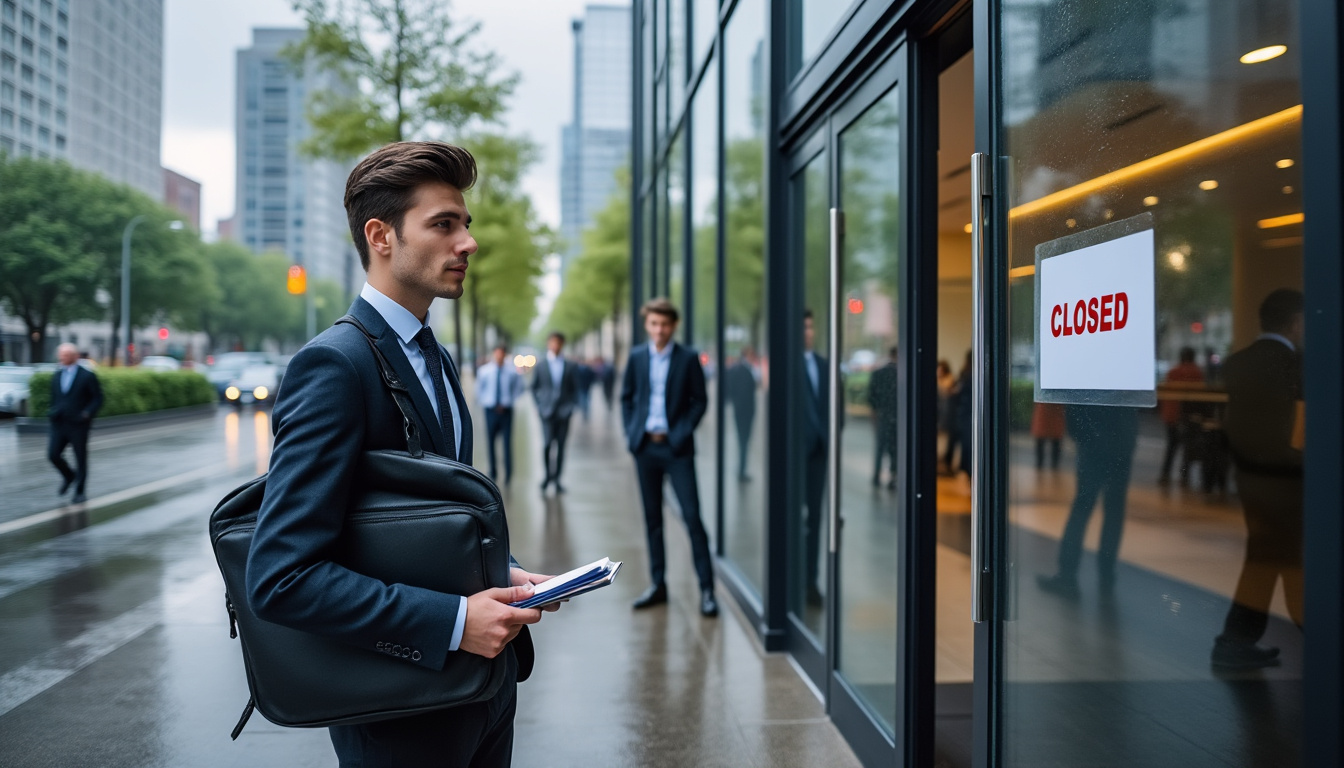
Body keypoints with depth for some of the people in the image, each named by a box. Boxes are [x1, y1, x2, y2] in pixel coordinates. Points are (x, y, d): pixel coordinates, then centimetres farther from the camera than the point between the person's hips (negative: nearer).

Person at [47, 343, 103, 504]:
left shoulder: (88, 376, -5)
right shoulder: (56, 376, 11)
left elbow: (98, 399, -4)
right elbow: (54, 399, 21)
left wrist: (87, 413, -18)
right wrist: (52, 413, 5)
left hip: (78, 425, -4)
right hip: (58, 424, 4)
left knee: (81, 459, 3)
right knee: (53, 455, -7)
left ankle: (79, 492, 15)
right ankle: (68, 476, 23)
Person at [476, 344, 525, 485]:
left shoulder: (512, 371, -1)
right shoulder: (484, 371, 1)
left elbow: (519, 388, 11)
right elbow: (479, 388, 13)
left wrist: (510, 401, 3)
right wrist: (483, 402, 3)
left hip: (506, 410, -1)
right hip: (491, 410, 1)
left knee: (507, 442, -2)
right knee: (491, 441, 4)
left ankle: (508, 473, 4)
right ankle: (493, 472, 16)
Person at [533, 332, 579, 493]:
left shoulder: (570, 367, 8)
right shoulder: (541, 366, 7)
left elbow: (575, 388, 11)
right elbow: (534, 387, 14)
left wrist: (571, 406, 0)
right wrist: (539, 405, 6)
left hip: (564, 412, 1)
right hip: (547, 411, -1)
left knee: (561, 446, 2)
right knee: (547, 443, -10)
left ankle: (557, 479, 10)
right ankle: (547, 475, 9)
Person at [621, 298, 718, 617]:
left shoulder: (688, 359, -2)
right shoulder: (636, 357, 7)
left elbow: (700, 400, 0)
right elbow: (627, 397, 15)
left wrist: (682, 433, -9)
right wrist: (630, 432, 4)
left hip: (676, 447, -3)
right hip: (645, 446, 4)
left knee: (692, 516, -7)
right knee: (652, 517, 9)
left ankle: (707, 588, -2)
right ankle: (658, 585, 18)